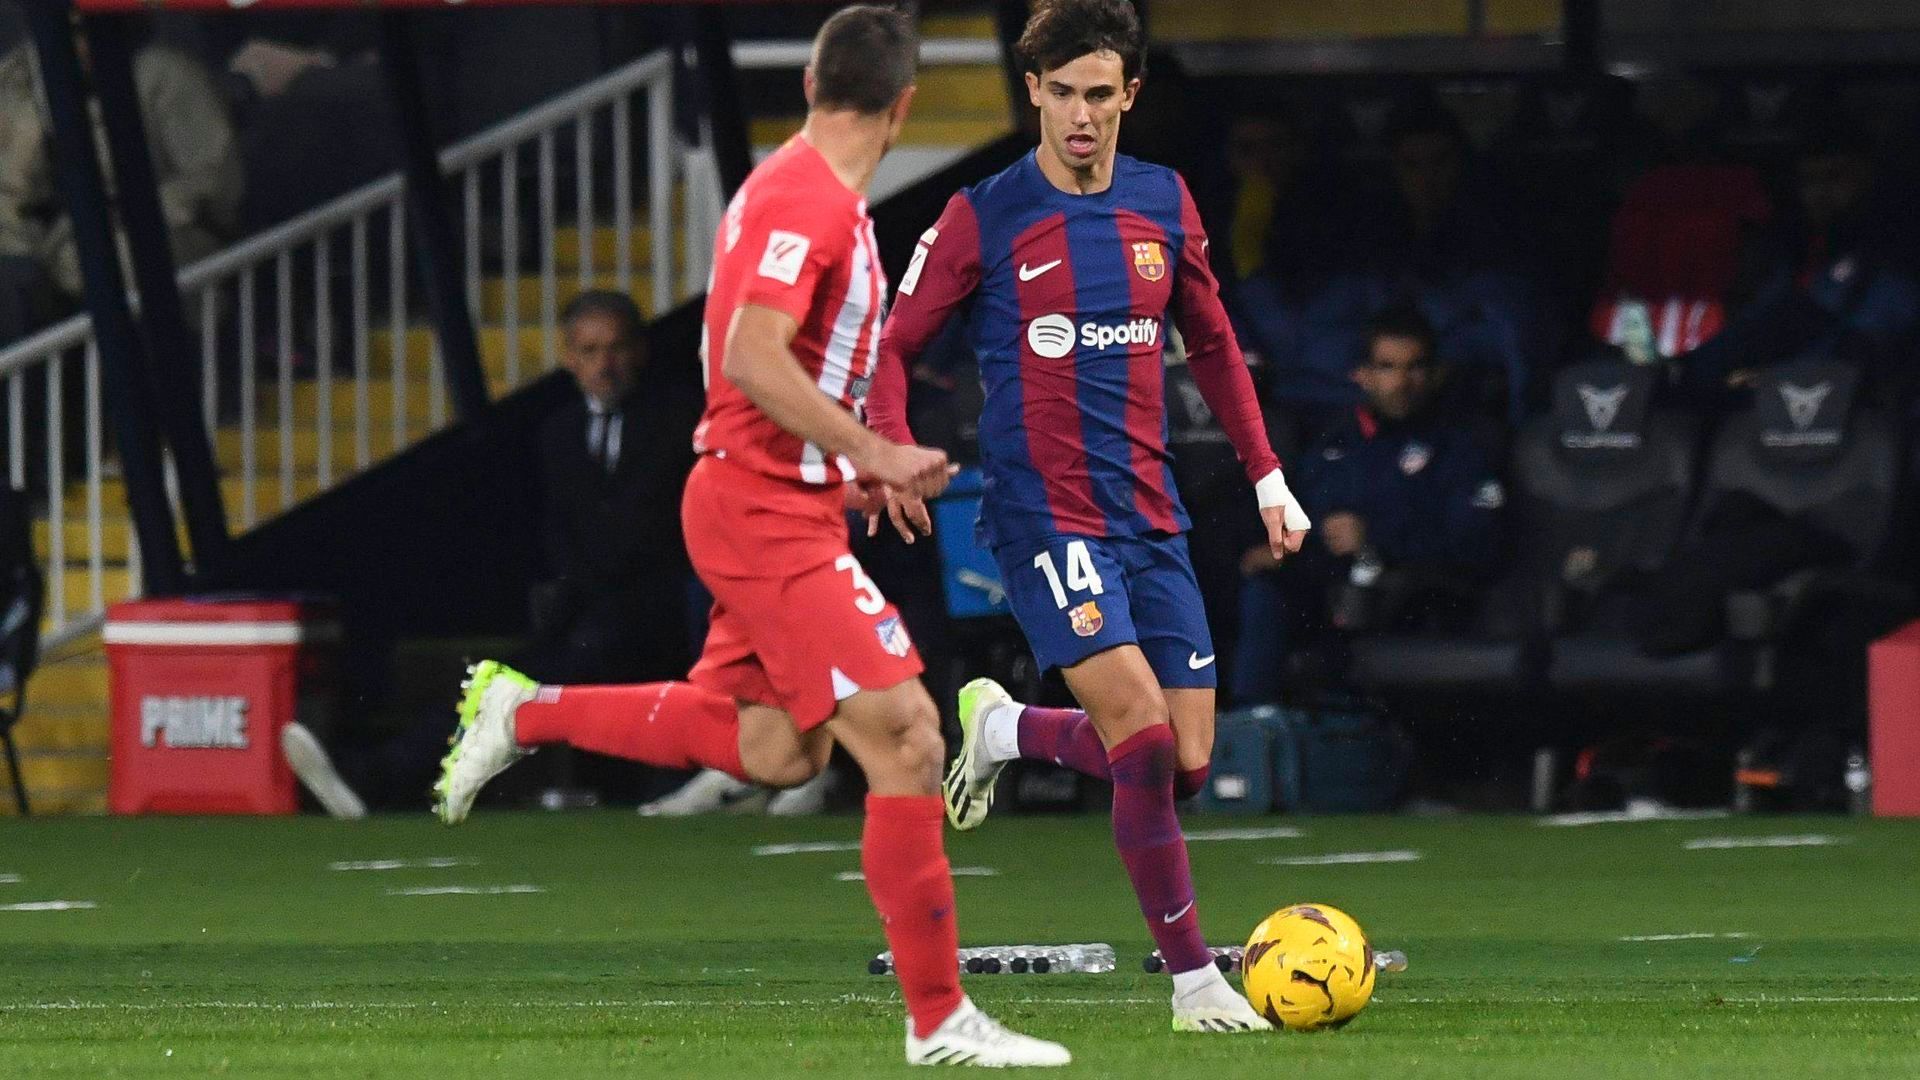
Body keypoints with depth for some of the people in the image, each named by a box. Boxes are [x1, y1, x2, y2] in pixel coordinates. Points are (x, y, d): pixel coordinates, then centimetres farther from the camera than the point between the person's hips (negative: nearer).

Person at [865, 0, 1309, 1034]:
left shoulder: (1165, 205, 9)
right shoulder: (983, 219, -4)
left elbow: (1211, 345, 21)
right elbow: (892, 346, 1)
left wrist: (1267, 477, 17)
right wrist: (890, 447, -17)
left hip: (1150, 518, 5)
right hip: (1043, 513, -5)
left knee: (1187, 761, 1)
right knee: (1144, 739, -19)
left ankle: (1004, 729, 29)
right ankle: (1193, 979, -9)